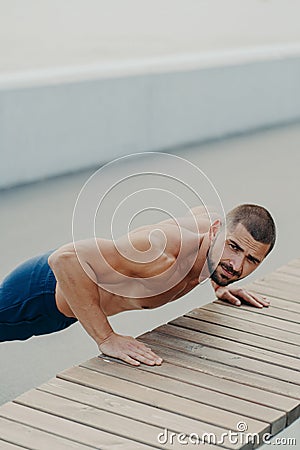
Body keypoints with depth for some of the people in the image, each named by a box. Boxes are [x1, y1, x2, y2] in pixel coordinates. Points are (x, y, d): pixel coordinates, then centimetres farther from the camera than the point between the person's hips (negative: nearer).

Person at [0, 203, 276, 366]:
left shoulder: (210, 220, -20)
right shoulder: (162, 257, -44)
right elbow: (65, 258, -48)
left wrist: (220, 286, -1)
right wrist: (106, 338, -44)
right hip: (43, 294, -8)